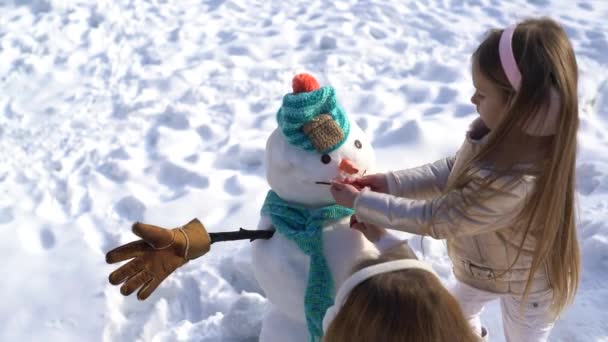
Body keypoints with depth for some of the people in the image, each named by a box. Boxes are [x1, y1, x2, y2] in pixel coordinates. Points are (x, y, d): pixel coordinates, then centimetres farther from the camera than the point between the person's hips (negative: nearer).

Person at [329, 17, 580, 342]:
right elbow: (454, 168, -7)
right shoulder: (514, 130, -21)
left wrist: (360, 202, -23)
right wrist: (390, 183, -16)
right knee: (456, 312, 33)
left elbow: (434, 220, -33)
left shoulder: (512, 182, -46)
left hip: (527, 283, -7)